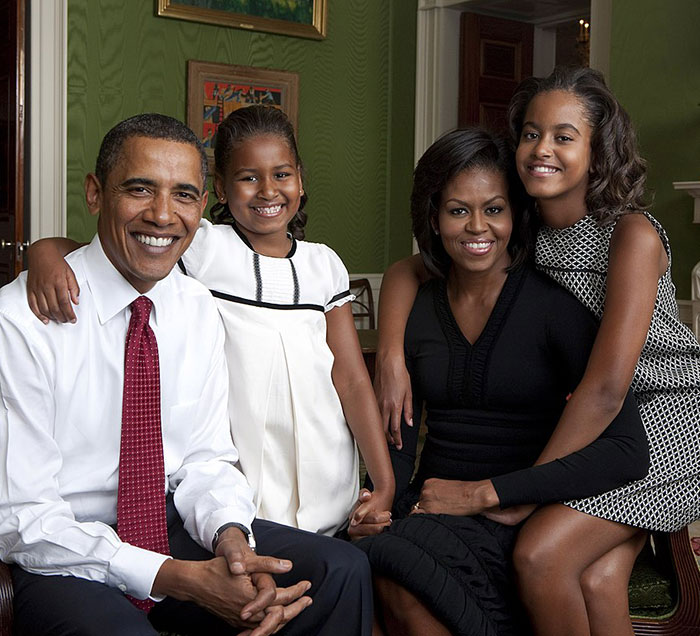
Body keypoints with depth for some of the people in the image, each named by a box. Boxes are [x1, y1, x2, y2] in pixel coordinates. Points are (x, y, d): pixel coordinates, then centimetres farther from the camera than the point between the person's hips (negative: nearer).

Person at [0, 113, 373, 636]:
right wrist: (182, 578, -27)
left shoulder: (199, 309, 2)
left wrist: (232, 539, -19)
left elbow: (207, 460, 5)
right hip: (65, 554, -5)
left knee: (343, 571, -13)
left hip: (175, 524, 5)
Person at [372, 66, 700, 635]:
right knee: (594, 580, -20)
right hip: (584, 418, 5)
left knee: (540, 554, -23)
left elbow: (607, 386, -28)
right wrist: (391, 358, -12)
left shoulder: (633, 233, -21)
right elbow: (407, 272, 7)